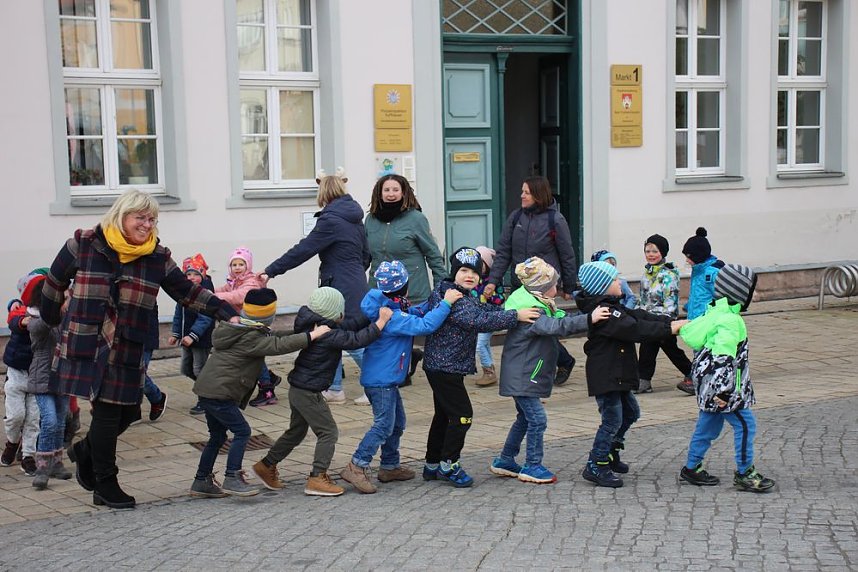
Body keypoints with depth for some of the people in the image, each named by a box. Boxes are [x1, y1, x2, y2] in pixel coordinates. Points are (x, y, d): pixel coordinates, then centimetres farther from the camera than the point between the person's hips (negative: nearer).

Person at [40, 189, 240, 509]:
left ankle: (85, 452, 36)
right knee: (107, 410, -5)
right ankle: (105, 485, 12)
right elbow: (54, 285, 7)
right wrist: (51, 321, 16)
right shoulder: (84, 244, -5)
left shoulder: (157, 256, 3)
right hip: (86, 347, -4)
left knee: (128, 410, 6)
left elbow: (189, 292, 6)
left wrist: (228, 313, -1)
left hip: (128, 350, 4)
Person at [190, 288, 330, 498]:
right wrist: (312, 335, -20)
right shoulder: (250, 338, -16)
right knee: (242, 431, -6)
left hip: (207, 389, 10)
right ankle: (232, 479, -7)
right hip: (218, 393, -10)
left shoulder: (241, 330, 14)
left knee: (217, 436, 16)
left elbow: (272, 337, 21)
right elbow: (279, 345, -24)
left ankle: (201, 481, 21)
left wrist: (300, 332, 13)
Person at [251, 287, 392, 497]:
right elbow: (356, 340, -27)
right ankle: (317, 478, 0)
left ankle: (266, 466, 31)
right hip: (309, 392, -10)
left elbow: (348, 327, 12)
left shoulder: (314, 326, 5)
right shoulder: (327, 334, -24)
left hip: (299, 389, 10)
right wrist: (381, 321, -19)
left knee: (296, 431, 22)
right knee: (328, 432, -1)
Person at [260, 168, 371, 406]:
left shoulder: (330, 221, -15)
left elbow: (302, 250, -16)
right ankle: (334, 389, 19)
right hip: (355, 286, 9)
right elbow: (365, 255, 18)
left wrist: (271, 271, -13)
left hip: (341, 288, -9)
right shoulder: (355, 218, 12)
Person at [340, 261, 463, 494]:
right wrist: (446, 303, -24)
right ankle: (356, 467, -7)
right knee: (384, 425, -9)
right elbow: (424, 325, -29)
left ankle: (390, 466, 27)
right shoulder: (392, 317, -23)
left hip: (386, 380, 10)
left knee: (397, 423, 18)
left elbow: (416, 313, 17)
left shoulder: (391, 308, 7)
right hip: (380, 380, -10)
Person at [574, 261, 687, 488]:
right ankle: (595, 466, -1)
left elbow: (639, 316, 8)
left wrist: (671, 322, -3)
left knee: (630, 412, 22)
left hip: (617, 374, 11)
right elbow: (635, 329, -26)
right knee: (612, 420, -8)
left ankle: (610, 454, 33)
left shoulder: (612, 306, 14)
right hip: (605, 374, -11)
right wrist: (668, 329, -22)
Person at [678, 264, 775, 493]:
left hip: (709, 384, 10)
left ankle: (692, 468, 26)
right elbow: (723, 356, -26)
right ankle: (744, 474, 4)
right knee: (745, 424, -2)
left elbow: (689, 332, 19)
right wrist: (722, 389, -26)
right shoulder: (730, 320, -21)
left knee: (708, 424, 18)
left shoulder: (713, 312, 9)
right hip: (721, 384, -10)